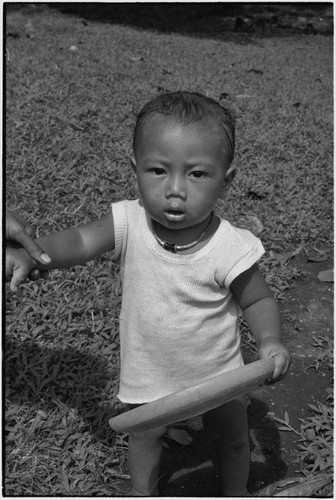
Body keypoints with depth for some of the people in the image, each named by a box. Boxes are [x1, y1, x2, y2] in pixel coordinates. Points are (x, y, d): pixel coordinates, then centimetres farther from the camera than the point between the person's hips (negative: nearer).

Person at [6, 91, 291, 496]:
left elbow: (259, 300, -16)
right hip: (148, 371, 1)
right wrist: (28, 253, -44)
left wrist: (270, 340, -34)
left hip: (216, 373, -1)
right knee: (143, 434, 27)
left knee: (231, 437, 27)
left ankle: (235, 492, 60)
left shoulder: (230, 248, -29)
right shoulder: (130, 224, -25)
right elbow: (78, 242, -24)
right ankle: (143, 491, 59)